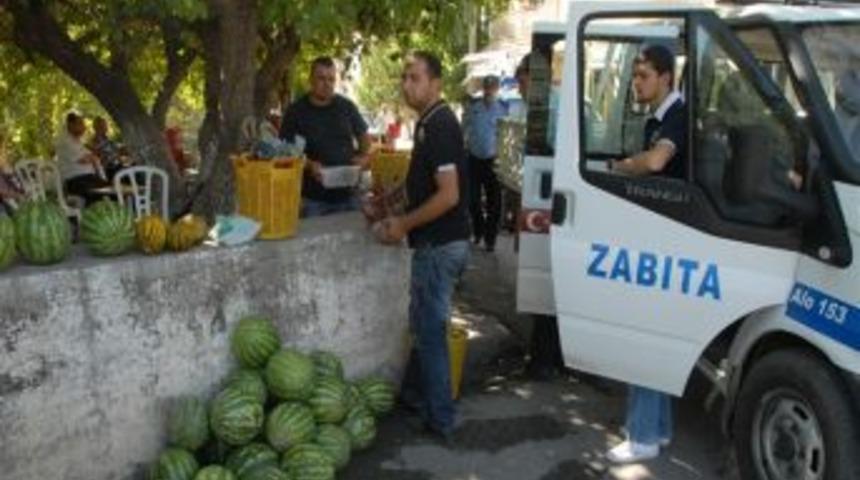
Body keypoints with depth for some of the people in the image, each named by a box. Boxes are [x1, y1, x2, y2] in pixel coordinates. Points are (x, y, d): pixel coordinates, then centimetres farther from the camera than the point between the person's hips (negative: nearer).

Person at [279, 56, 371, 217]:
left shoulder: (347, 106, 6)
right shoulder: (296, 111, -2)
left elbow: (364, 136, 18)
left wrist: (363, 156, -2)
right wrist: (309, 165, -18)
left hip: (348, 193, 3)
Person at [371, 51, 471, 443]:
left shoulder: (439, 127, -19)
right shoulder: (431, 123, 11)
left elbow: (449, 195, -25)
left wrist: (404, 224, -17)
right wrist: (400, 214, 14)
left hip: (440, 245, -10)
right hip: (437, 242, 10)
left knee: (430, 328, 0)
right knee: (423, 323, 21)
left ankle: (440, 419, 9)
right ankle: (416, 393, 37)